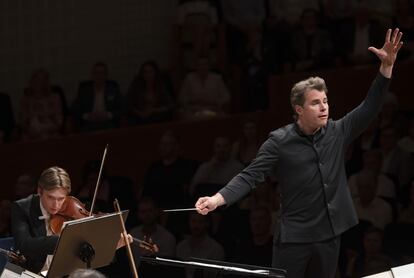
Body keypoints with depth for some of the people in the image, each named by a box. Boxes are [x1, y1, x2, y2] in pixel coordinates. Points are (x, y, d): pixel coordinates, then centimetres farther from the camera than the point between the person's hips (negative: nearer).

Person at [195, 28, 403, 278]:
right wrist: (217, 199, -26)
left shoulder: (338, 133, 4)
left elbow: (369, 108, 2)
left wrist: (387, 65, -8)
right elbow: (251, 176, -10)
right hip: (294, 237, -4)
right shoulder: (280, 141, -7)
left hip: (330, 235, 4)